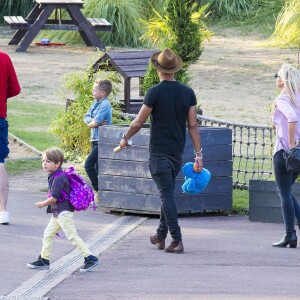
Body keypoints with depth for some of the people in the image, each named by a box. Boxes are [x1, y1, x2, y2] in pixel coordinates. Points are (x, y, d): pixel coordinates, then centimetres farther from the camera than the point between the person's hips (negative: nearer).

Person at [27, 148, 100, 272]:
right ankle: (44, 260, 22)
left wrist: (43, 204, -6)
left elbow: (54, 197, -20)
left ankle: (90, 259, -8)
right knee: (48, 235, 14)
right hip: (57, 213, 11)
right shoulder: (53, 177, 13)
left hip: (64, 212, -11)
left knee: (72, 236, -10)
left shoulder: (59, 178, -19)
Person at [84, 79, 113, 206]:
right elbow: (87, 118, 9)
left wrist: (91, 123, 1)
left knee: (89, 164, -17)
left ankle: (97, 191, -12)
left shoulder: (105, 105, -15)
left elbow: (95, 123, -21)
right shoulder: (96, 103, 14)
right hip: (95, 139, 10)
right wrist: (94, 122, -10)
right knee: (98, 168, 11)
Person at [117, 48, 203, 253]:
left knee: (167, 194, -7)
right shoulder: (187, 92, 2)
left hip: (159, 151, -5)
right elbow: (193, 125, 2)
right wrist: (199, 154, 4)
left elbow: (138, 122, -8)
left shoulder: (155, 92, -12)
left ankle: (177, 240, -14)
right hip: (178, 152, 5)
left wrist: (125, 138, 10)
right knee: (168, 192, 18)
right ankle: (161, 236, 26)